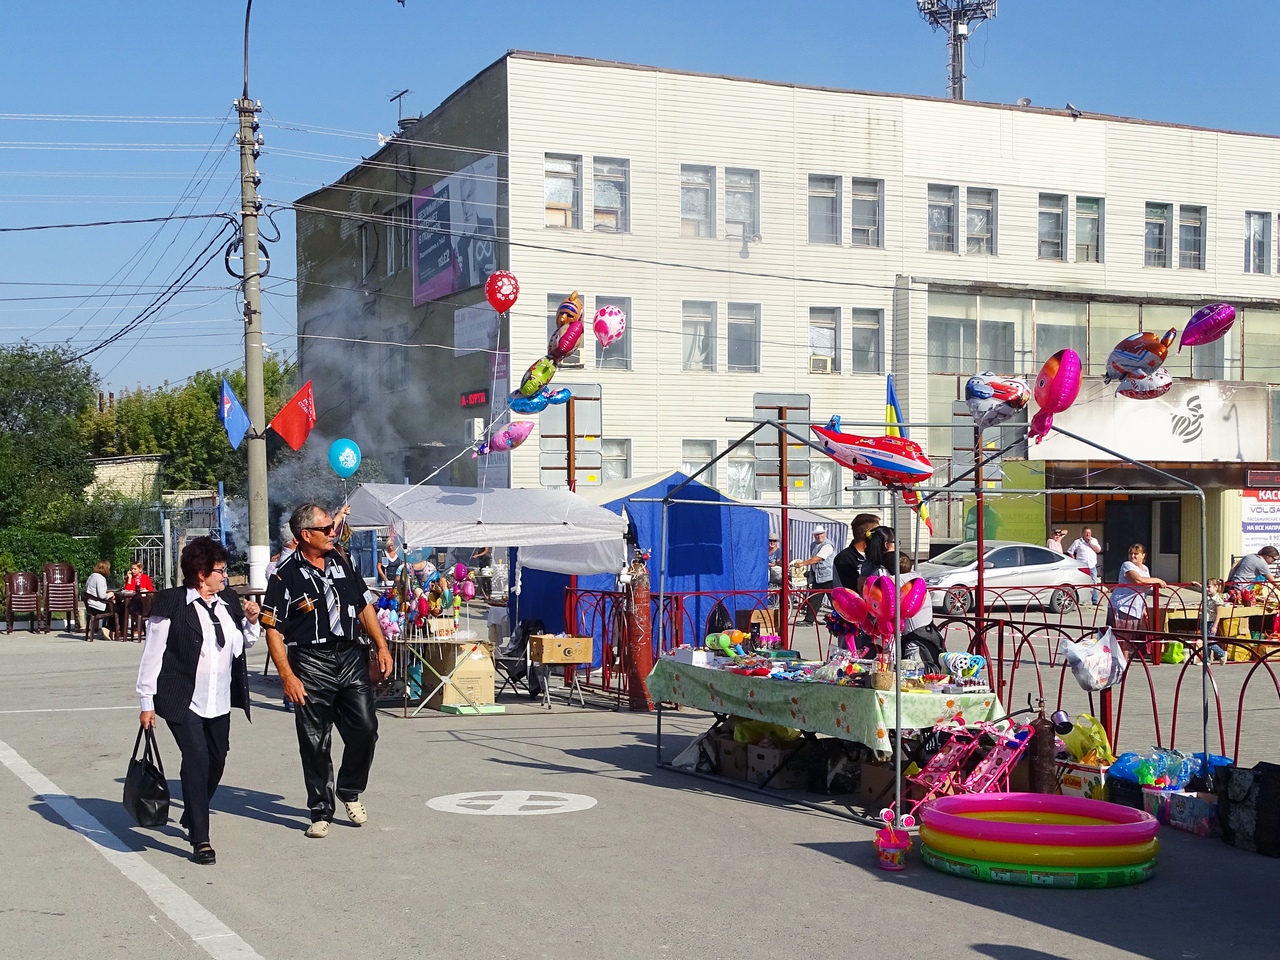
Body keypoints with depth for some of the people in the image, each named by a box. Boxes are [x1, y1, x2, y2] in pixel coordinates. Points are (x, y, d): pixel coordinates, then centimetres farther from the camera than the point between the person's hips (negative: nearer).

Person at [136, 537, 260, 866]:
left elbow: (245, 642, 21)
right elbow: (152, 654, -8)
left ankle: (191, 818, 38)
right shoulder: (171, 604, -9)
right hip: (184, 702, -7)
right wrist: (147, 702, -9)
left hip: (219, 703, 7)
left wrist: (251, 622, 0)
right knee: (197, 759, -16)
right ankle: (200, 839, -10)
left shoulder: (228, 600, 9)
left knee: (216, 762, 14)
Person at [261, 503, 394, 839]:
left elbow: (364, 607, 18)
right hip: (310, 664, -4)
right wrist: (287, 676, -15)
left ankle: (350, 792, 22)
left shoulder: (340, 563, 11)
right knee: (315, 744, 2)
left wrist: (382, 646, 11)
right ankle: (321, 812, 15)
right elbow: (273, 630, -9)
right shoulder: (285, 575, -7)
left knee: (365, 728, -2)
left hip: (350, 656, 4)